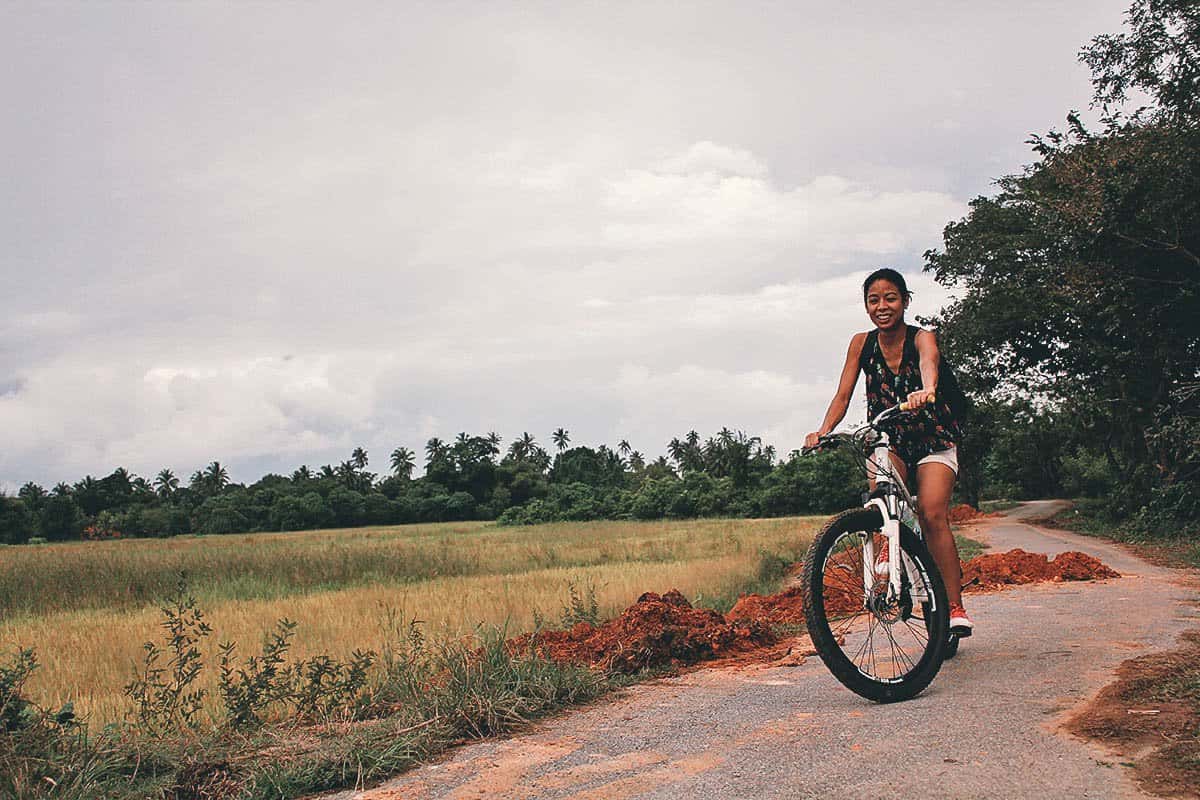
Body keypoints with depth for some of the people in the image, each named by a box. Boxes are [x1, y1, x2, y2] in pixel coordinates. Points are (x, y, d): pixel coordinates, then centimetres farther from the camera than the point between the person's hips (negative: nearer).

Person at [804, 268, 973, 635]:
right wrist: (822, 432, -28)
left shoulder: (922, 338, -15)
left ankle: (955, 607, -16)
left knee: (932, 513, -21)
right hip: (890, 441, 3)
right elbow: (842, 396, -9)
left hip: (934, 440, -3)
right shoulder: (862, 344, -5)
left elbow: (928, 362, -39)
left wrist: (926, 391, -62)